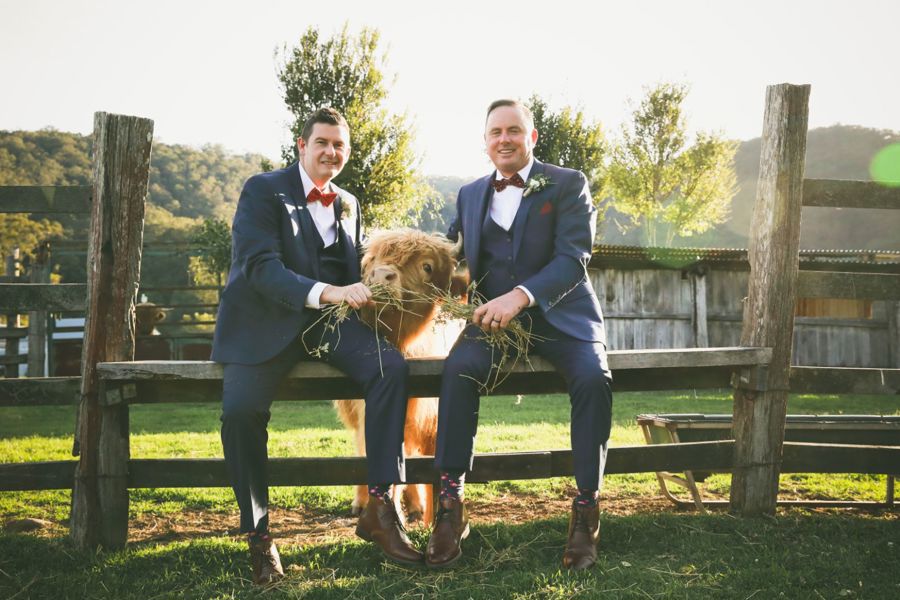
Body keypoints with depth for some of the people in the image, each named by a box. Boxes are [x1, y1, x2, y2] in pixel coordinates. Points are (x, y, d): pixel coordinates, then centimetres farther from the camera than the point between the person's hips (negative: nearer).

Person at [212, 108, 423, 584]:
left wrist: (363, 293, 0)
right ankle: (257, 535, -10)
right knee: (240, 409, -30)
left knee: (391, 365, -24)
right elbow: (260, 267, -14)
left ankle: (379, 509, -20)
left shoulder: (348, 204, 20)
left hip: (328, 321, 5)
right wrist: (327, 292, -29)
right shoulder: (263, 190, 0)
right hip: (266, 322, -4)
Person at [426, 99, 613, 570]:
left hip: (560, 317, -2)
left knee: (592, 377, -32)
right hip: (495, 319, 3)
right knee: (458, 368, -28)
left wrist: (521, 296, -28)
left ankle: (585, 509, -21)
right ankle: (451, 505, -23)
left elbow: (574, 258, -12)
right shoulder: (470, 194, 16)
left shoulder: (568, 185, 0)